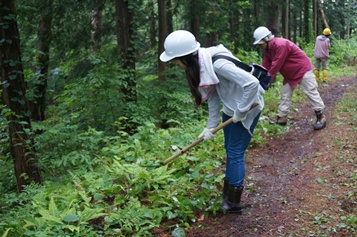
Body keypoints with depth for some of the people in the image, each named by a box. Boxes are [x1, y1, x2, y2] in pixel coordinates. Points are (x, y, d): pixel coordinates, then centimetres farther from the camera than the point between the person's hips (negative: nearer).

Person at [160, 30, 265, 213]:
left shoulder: (217, 64, -34)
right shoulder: (199, 66, -8)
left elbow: (252, 83, -36)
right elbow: (213, 96, 0)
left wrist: (241, 111, -25)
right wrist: (211, 126, -1)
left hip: (246, 107, -9)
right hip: (230, 109, 9)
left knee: (235, 152, -1)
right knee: (230, 150, 17)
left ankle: (233, 203, 12)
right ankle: (228, 195, 31)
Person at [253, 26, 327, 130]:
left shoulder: (281, 44, -30)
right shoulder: (267, 50, 1)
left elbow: (276, 66, -29)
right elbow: (266, 67, -2)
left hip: (303, 69, -10)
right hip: (290, 74, 10)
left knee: (311, 92, -6)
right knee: (285, 95, 9)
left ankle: (321, 117, 1)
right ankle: (282, 118, 14)